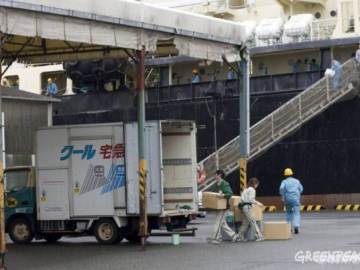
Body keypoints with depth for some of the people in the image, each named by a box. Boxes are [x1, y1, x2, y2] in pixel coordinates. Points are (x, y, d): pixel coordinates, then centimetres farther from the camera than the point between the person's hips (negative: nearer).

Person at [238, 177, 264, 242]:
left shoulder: (246, 189, 20)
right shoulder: (252, 189, -9)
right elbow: (251, 199, -17)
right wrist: (257, 203, -6)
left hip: (243, 206, 9)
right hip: (247, 206, -9)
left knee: (246, 222, 11)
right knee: (252, 221, -10)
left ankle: (240, 236, 10)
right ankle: (259, 236, -12)